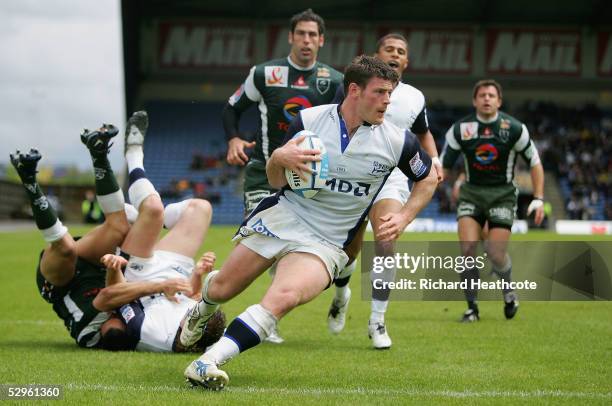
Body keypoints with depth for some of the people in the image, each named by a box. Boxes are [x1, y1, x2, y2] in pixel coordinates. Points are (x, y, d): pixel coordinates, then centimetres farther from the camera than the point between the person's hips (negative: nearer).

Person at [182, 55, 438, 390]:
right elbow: (277, 182, 4)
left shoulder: (398, 141, -6)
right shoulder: (309, 120, -6)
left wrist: (403, 219, 1)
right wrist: (278, 158, -18)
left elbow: (428, 179, 14)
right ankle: (204, 310, 45)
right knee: (220, 288, 6)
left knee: (283, 297, -31)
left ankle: (209, 362, -38)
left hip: (326, 243, -2)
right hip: (281, 219, 2)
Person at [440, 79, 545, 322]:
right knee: (467, 247, -17)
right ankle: (472, 307, -3)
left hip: (502, 194, -1)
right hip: (471, 193, 1)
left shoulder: (515, 129, -7)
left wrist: (539, 199, -5)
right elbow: (444, 165, 3)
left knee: (496, 254, -11)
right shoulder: (460, 129, -6)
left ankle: (509, 291, 23)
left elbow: (534, 163, 2)